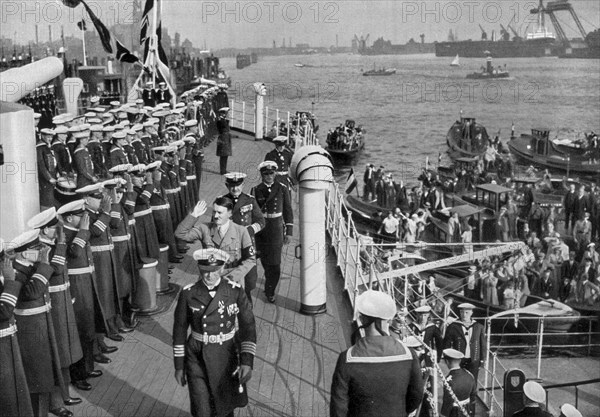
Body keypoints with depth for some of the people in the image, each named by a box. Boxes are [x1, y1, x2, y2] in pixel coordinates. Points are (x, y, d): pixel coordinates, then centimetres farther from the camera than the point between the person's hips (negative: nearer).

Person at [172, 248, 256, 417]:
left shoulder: (235, 291, -13)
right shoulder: (188, 294, -12)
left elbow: (248, 327, -12)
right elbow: (179, 330, -2)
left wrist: (247, 362, -23)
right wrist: (179, 366, 1)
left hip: (227, 358, 1)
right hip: (197, 359, -1)